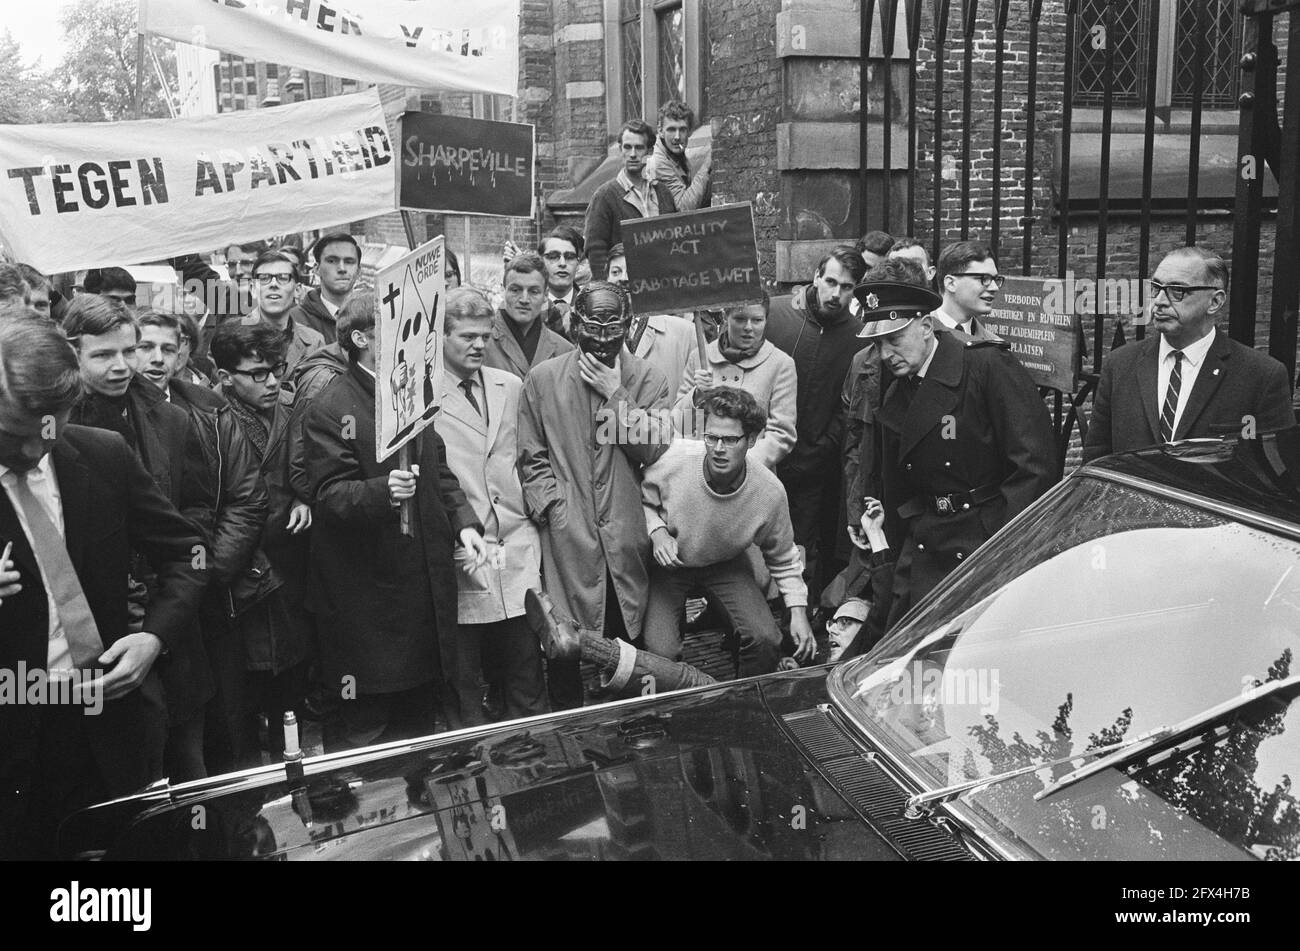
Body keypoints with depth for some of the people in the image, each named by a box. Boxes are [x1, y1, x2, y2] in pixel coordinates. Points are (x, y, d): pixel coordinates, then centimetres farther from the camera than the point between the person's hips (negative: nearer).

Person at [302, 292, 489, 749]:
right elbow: (329, 493, -18)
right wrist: (382, 491, -37)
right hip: (365, 586, -7)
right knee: (362, 724, 2)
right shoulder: (330, 410, -11)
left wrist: (463, 521, 1)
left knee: (420, 712, 17)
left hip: (424, 575, 7)